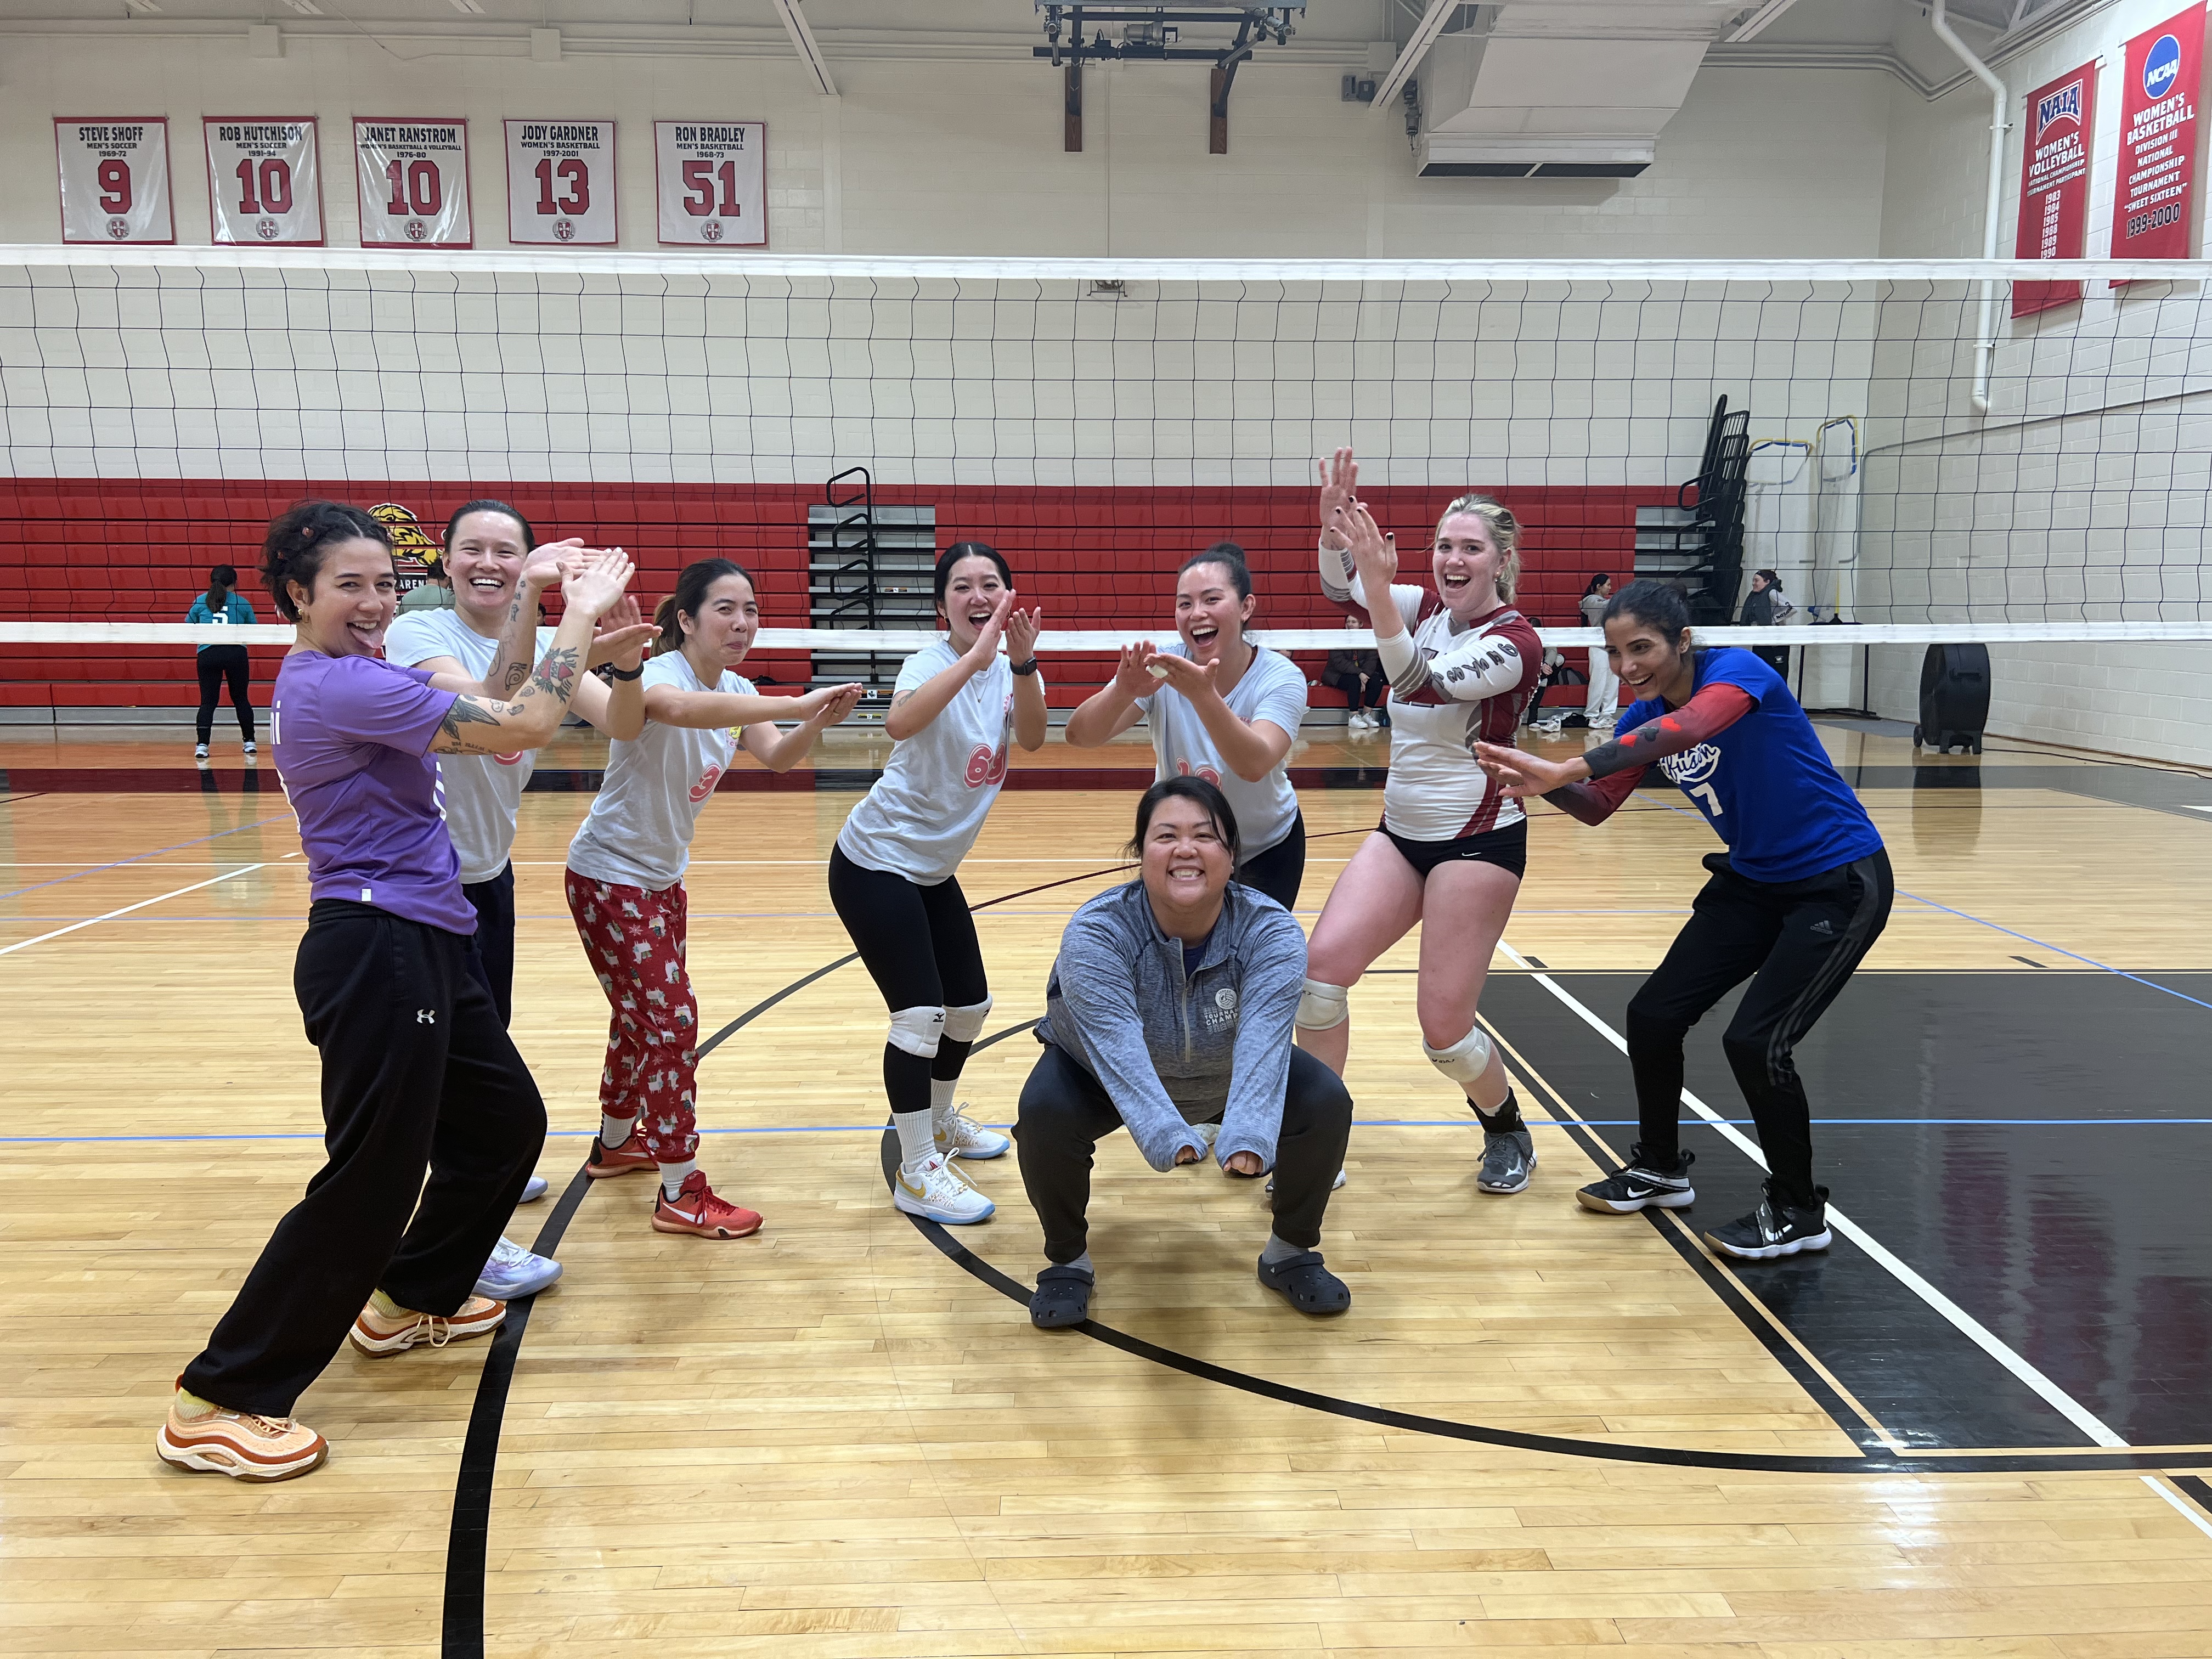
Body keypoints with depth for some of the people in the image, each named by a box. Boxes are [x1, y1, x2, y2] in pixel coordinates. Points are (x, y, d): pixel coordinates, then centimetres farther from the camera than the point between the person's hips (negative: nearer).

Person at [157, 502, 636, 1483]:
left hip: (421, 947, 10)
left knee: (505, 1123, 20)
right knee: (372, 1179, -4)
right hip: (377, 953, -10)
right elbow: (525, 727, -21)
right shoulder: (336, 685, -18)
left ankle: (410, 1300, 38)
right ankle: (219, 1402, 9)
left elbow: (493, 706, 18)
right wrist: (579, 616, -11)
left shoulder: (350, 677, 13)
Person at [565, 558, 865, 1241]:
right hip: (609, 878, -9)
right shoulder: (661, 675, -25)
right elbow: (680, 708, -49)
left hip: (662, 876, 9)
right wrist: (795, 704, -55)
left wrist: (816, 722, -29)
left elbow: (776, 758, -9)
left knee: (642, 1014, 20)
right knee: (672, 1020, -9)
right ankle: (680, 1194, 1)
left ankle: (615, 1143, 40)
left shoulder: (734, 689, 1)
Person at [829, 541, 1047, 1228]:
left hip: (934, 870, 8)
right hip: (877, 863, -8)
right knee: (920, 1014, -13)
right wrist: (977, 656, -50)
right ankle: (916, 1173, 0)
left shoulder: (1008, 670, -1)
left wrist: (1023, 662, -37)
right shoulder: (932, 663, -19)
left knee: (972, 1005, 15)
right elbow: (900, 722, -42)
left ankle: (940, 1121, 39)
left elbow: (1031, 738, -21)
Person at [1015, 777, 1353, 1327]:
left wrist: (1247, 1138, -59)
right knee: (1043, 1114, -29)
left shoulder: (1270, 932, -28)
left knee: (1328, 1102, -19)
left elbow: (1263, 1042, -42)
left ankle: (1292, 1252, 5)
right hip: (1105, 1081, -1)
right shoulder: (1095, 934, -32)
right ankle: (1068, 1260, -3)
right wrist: (1167, 1136, -61)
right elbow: (1119, 1051, -44)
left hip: (1225, 1079, 2)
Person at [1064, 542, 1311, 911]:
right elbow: (1079, 736, -29)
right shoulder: (1160, 669, -19)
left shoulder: (1280, 678, -24)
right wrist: (1124, 692, -49)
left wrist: (1203, 694, -56)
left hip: (1268, 848, -1)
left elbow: (1254, 765, -41)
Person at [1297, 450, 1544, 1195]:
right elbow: (1338, 586, -4)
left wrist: (1380, 589, -40)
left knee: (1445, 1030, -5)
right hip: (1402, 832, 6)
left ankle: (1509, 1134, 26)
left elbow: (1422, 684, -29)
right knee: (1321, 965, -11)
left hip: (1478, 843, -6)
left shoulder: (1514, 641, -14)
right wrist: (1334, 522, -24)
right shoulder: (1429, 610, 6)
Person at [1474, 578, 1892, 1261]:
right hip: (1753, 879, 8)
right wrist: (1540, 783, -23)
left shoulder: (1737, 672, -25)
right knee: (1653, 1015, 3)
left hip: (1841, 881, -8)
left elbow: (1688, 727, -46)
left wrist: (1567, 768, -55)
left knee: (1754, 1041, -16)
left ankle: (1798, 1212, 7)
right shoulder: (1643, 716, -3)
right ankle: (1661, 1168, 26)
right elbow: (1598, 806, -2)